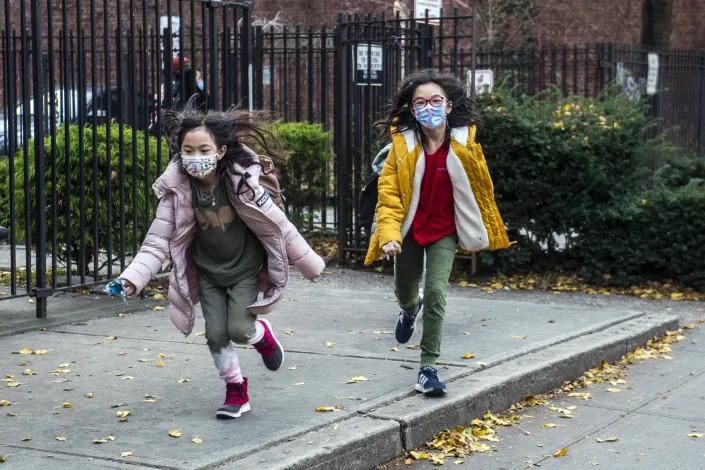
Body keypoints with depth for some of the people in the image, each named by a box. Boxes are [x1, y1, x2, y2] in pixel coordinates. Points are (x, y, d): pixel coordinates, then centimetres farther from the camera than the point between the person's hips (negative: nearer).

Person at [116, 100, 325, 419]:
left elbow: (277, 225, -15)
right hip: (207, 270, 3)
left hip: (245, 269, -2)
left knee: (239, 329, -14)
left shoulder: (242, 180, -25)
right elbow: (159, 239, -15)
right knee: (215, 333, -3)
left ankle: (261, 333, 24)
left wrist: (308, 263, -6)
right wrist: (133, 277, -29)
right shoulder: (177, 189, -18)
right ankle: (236, 389, 21)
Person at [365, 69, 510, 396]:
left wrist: (486, 229, 8)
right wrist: (388, 235, -30)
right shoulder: (403, 145, -17)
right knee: (404, 291, 19)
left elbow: (481, 186, 0)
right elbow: (388, 193, -16)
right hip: (410, 229, 2)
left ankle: (428, 368, -6)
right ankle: (410, 309, 59)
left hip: (445, 231, -1)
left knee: (435, 291, -16)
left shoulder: (463, 143, -16)